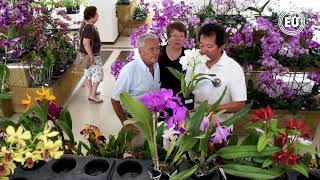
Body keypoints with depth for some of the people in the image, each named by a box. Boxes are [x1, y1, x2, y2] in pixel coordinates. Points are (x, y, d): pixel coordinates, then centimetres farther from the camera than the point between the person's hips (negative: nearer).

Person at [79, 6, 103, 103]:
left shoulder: (85, 24, 6)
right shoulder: (89, 28, -26)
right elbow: (86, 43, -32)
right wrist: (91, 56, -26)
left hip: (86, 54, 10)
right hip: (92, 55, -10)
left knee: (88, 74, 18)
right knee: (98, 74, 0)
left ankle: (91, 92, 31)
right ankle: (92, 96, 6)